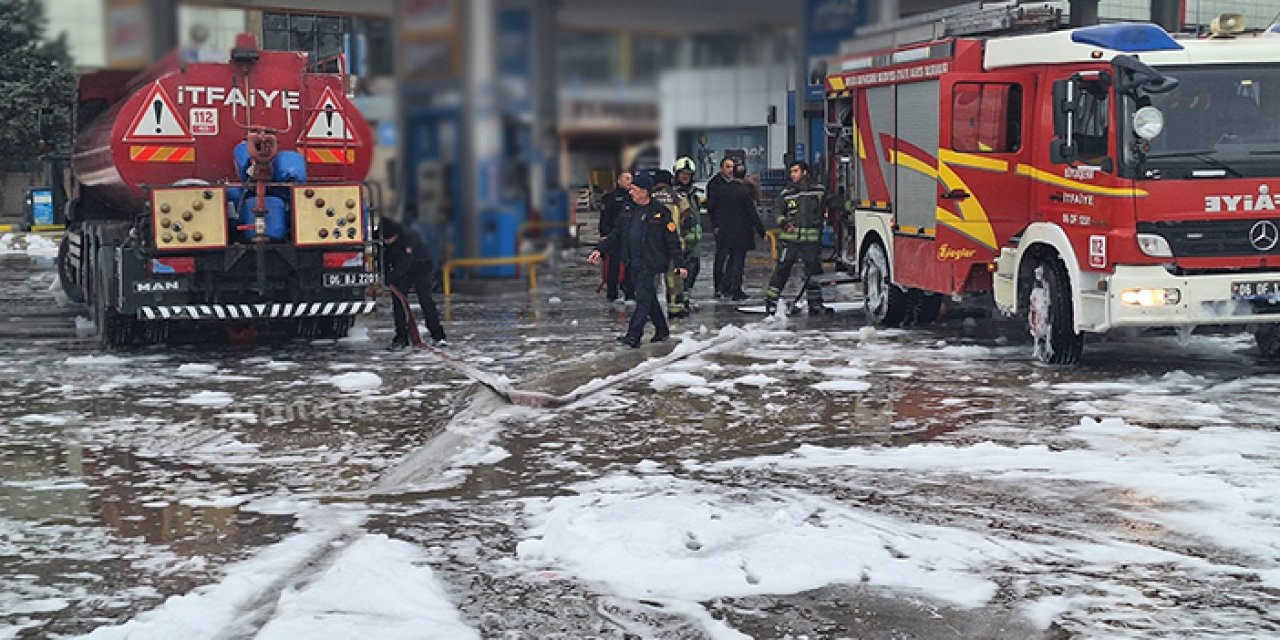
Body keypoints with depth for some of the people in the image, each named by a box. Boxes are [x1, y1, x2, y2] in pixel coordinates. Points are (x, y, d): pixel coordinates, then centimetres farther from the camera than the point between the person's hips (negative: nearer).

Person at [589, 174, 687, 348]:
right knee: (649, 298, 15)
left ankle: (634, 336, -18)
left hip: (651, 263, -7)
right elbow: (616, 235, 15)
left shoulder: (660, 212, -8)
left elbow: (673, 240, -7)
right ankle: (662, 330, 28)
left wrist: (680, 265, -10)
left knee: (643, 299, -12)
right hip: (635, 263, 7)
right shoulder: (630, 210, 10)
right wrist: (601, 250, 4)